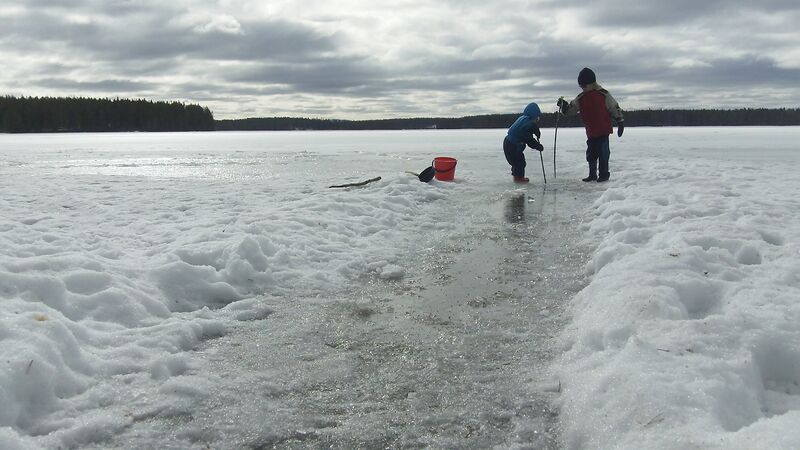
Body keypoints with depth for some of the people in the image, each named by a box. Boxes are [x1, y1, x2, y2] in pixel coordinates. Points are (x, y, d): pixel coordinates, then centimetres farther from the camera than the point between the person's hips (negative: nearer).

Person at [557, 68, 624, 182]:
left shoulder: (603, 95, -7)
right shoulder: (580, 98, 7)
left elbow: (615, 108, -2)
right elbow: (570, 109, 10)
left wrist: (620, 122, 0)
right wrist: (563, 105, -12)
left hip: (603, 131, -5)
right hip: (590, 132, 5)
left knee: (603, 153, -1)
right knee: (591, 154, 10)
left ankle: (604, 174, 10)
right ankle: (592, 175, 22)